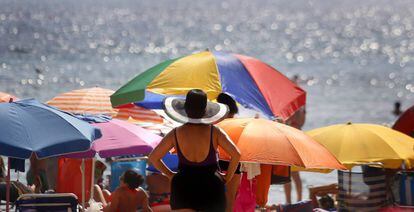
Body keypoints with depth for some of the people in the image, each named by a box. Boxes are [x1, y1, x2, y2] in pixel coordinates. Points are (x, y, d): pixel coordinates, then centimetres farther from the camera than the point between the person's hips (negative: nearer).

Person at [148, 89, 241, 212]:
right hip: (211, 187, 0)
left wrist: (170, 174, 12)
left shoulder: (176, 133, -3)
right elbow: (236, 154, -14)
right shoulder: (213, 132, -6)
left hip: (183, 186, 0)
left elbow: (153, 158, 0)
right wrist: (227, 177, 0)